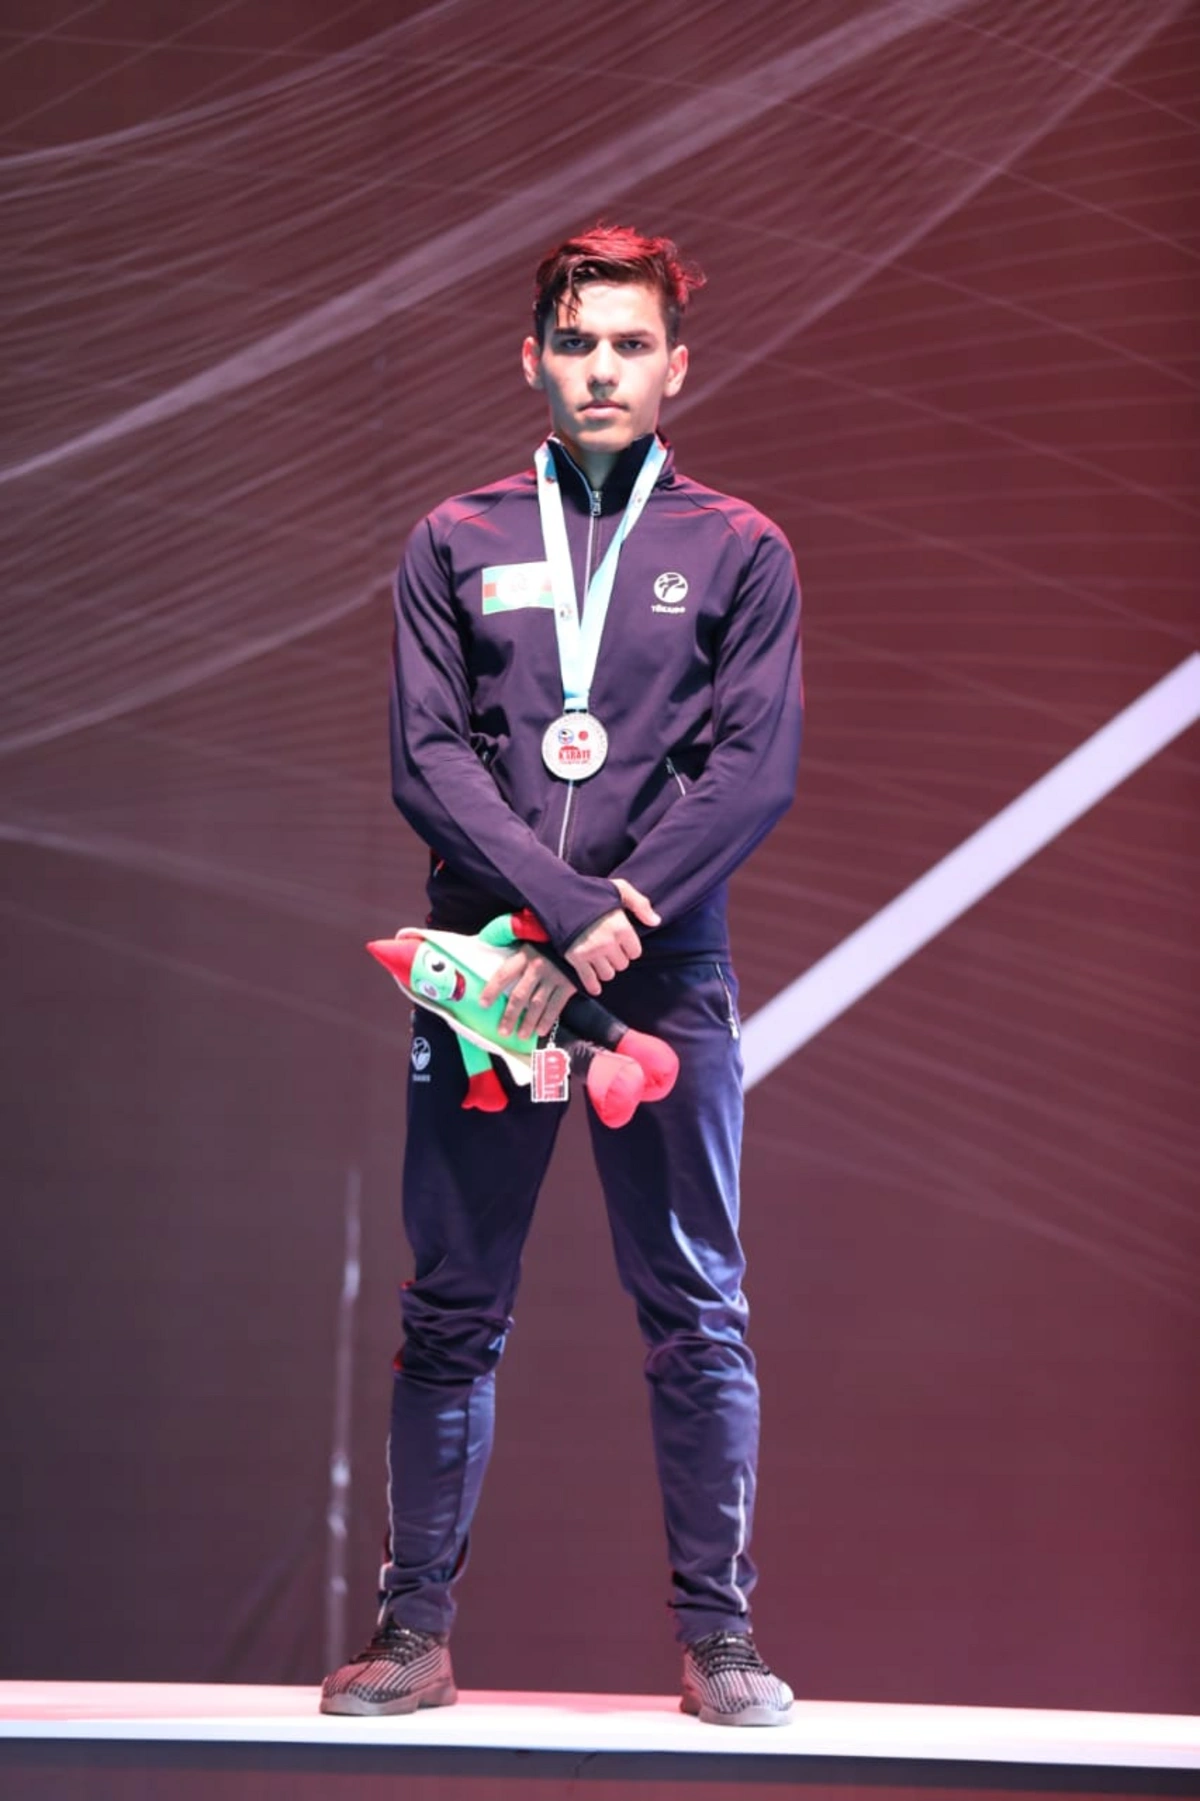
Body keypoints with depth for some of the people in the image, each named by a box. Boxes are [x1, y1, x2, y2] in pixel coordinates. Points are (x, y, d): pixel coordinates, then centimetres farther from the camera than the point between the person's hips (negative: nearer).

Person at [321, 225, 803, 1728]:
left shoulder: (738, 552, 8)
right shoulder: (455, 545, 11)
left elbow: (753, 774, -2)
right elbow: (427, 759, 1)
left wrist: (594, 942, -11)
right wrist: (565, 900, -14)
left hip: (668, 977, -1)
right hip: (483, 965, 1)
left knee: (696, 1313, -1)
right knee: (452, 1309, 2)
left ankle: (717, 1633, 4)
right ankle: (415, 1627, 8)